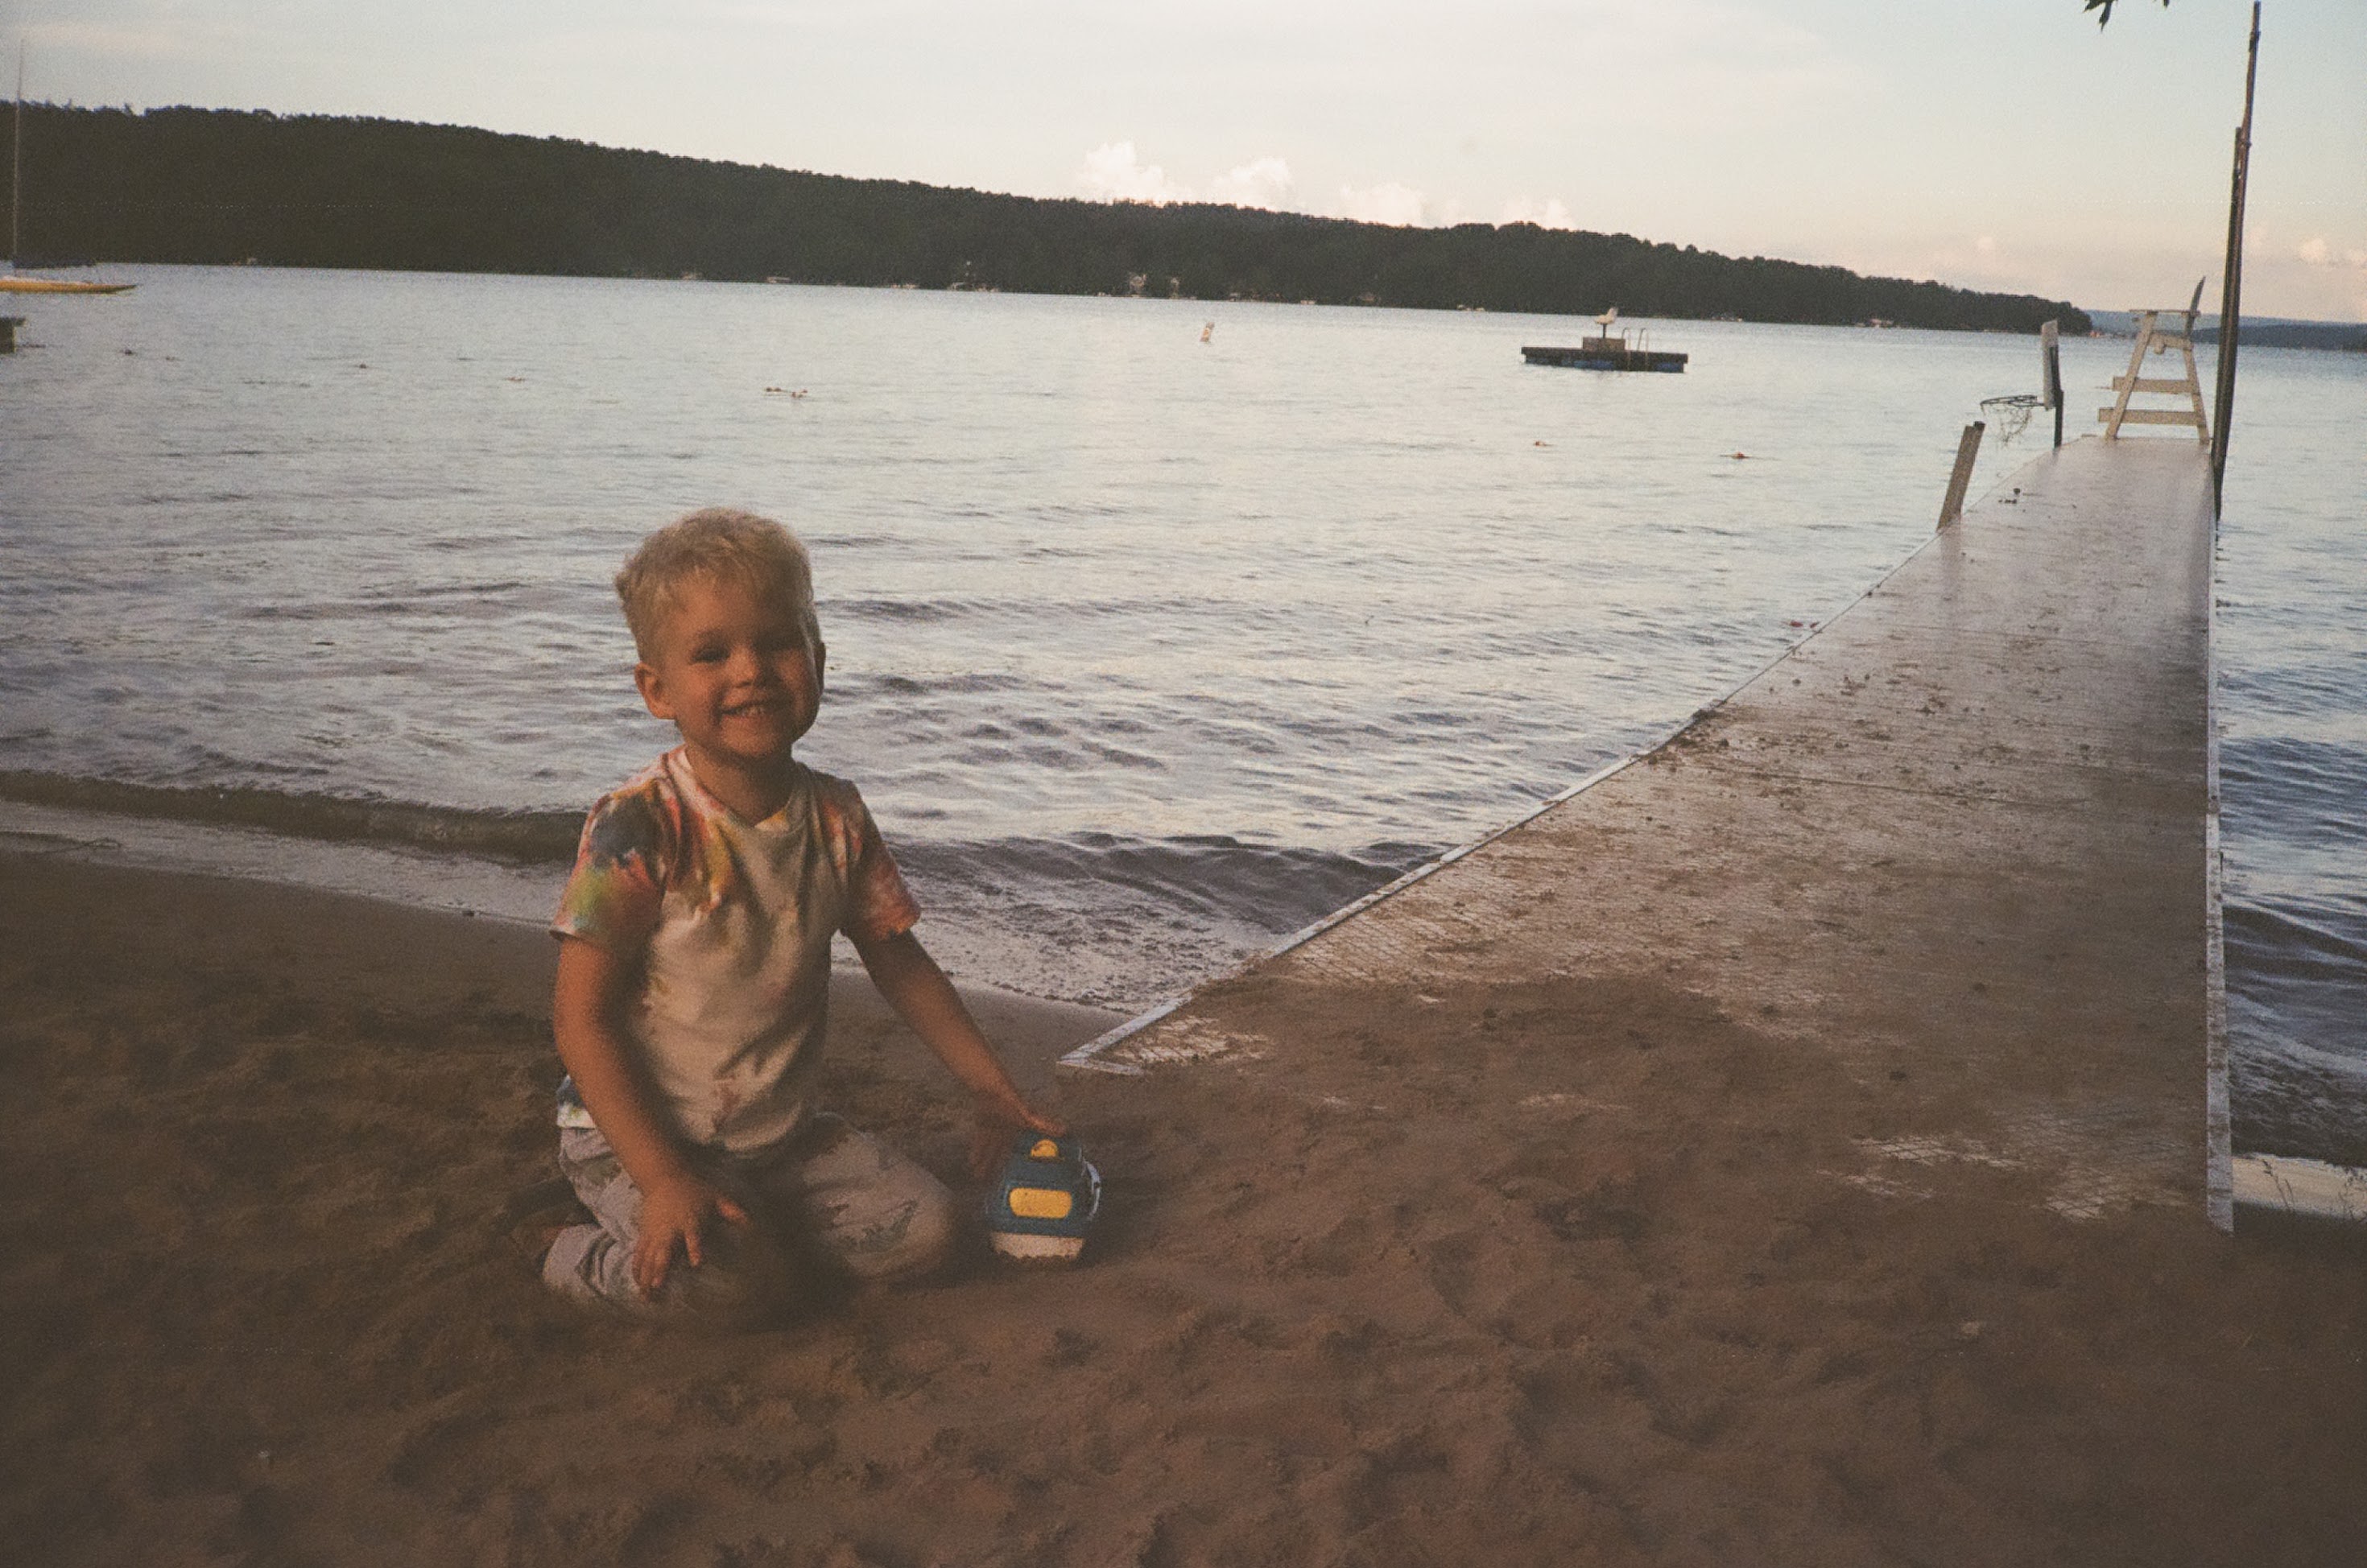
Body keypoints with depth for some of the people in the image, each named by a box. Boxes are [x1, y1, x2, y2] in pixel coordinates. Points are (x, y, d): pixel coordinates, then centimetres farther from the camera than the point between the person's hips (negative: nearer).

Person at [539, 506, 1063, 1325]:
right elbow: (581, 1016, -19)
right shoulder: (641, 827, -20)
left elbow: (898, 960, 11)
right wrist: (662, 1177, -26)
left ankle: (757, 1230, 12)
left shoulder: (835, 818, -3)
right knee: (734, 1286, -27)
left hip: (783, 1130, 5)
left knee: (923, 1230, -8)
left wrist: (995, 1092, 11)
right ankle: (586, 1261, 2)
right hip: (635, 1134, -5)